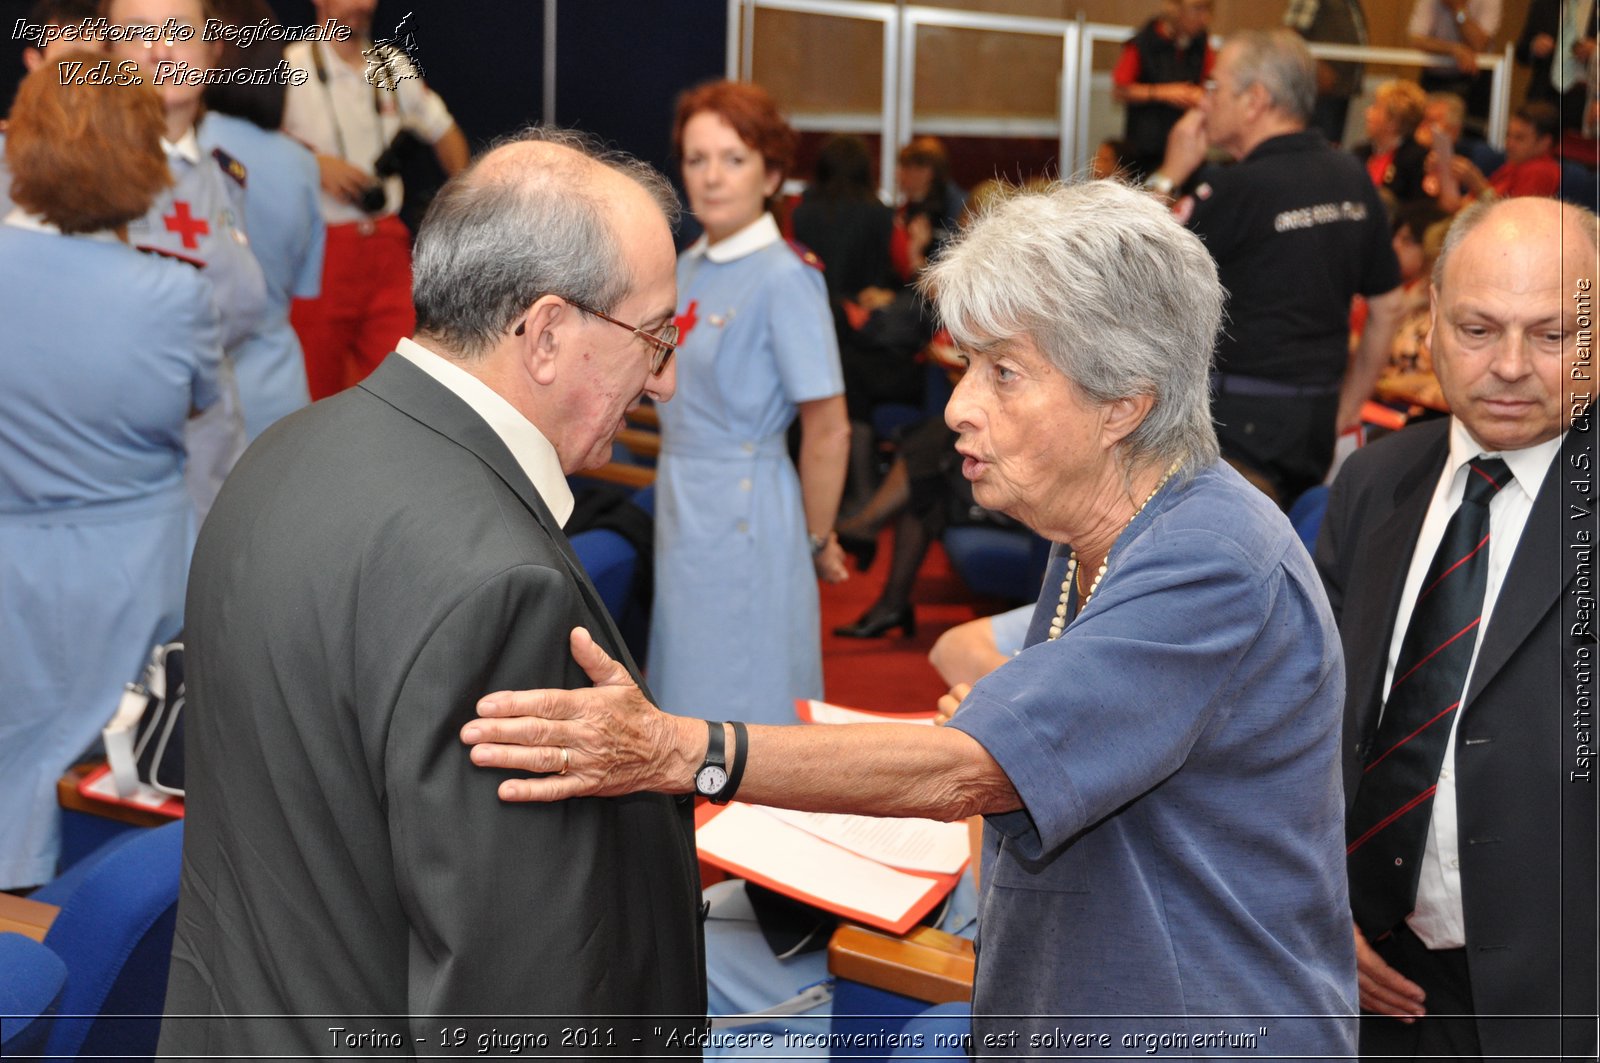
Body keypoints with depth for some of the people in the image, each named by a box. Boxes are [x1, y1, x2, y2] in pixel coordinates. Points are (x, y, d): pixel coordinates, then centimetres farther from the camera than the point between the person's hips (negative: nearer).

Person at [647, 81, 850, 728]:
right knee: (690, 695, 18)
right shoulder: (688, 268, 8)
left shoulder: (783, 277, -16)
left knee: (740, 704, 4)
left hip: (743, 515, -8)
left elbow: (828, 431, -15)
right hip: (682, 505, 8)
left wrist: (816, 542, -7)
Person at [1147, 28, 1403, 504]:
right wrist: (1347, 406, 21)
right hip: (1317, 416, 8)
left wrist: (1169, 173, 0)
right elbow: (1387, 308, 14)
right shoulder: (1353, 179, 8)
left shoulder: (1237, 190, -15)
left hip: (1238, 415, -7)